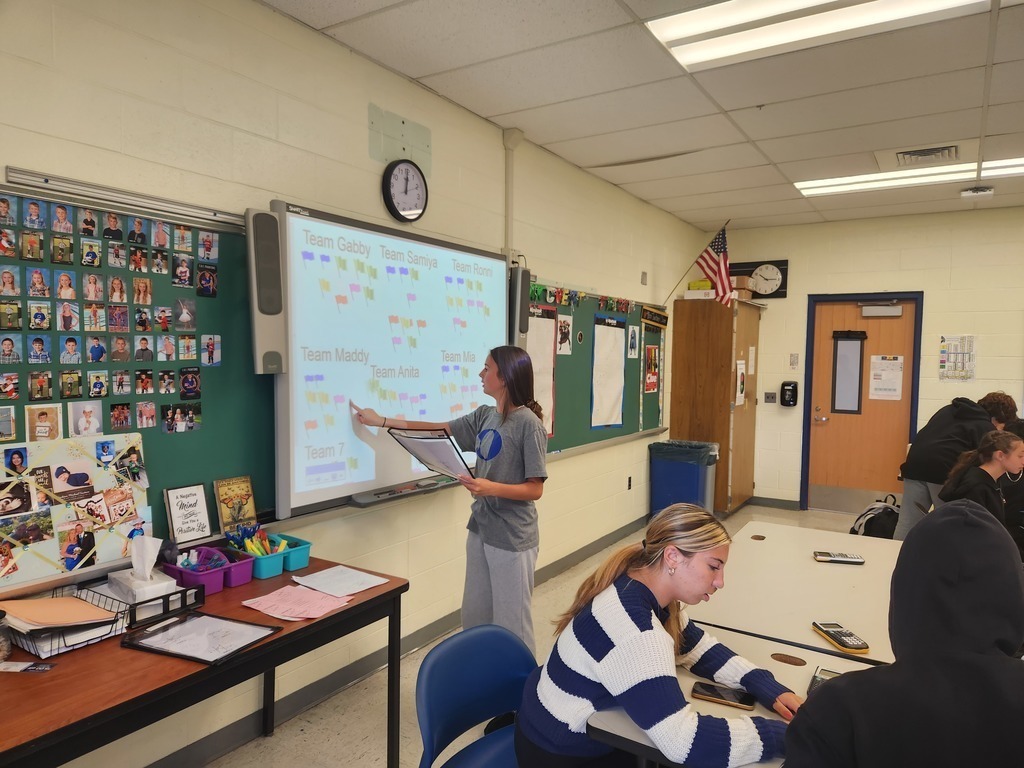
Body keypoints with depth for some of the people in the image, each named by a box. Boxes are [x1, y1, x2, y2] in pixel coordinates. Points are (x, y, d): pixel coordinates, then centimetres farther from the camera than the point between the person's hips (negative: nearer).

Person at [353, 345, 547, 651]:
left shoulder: (528, 424, -16)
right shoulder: (484, 415, 6)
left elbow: (535, 489, -14)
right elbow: (439, 429, 14)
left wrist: (492, 488, -29)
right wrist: (381, 421, 16)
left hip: (512, 537, -7)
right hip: (480, 529, 7)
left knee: (510, 622, 5)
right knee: (474, 614, 17)